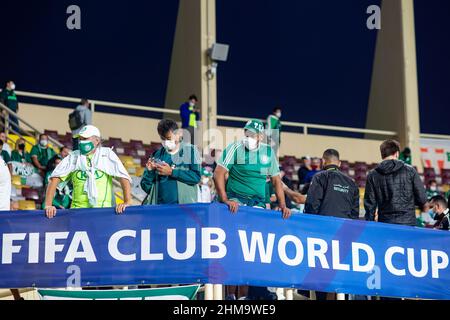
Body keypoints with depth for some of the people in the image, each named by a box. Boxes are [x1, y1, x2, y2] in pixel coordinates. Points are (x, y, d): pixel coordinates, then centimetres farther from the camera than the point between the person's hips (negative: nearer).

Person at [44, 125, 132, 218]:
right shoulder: (73, 157, 12)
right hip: (78, 209, 2)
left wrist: (127, 202, -11)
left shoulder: (107, 154, 7)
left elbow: (123, 177, 1)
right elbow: (55, 178, 7)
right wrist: (48, 205, -5)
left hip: (103, 209, -1)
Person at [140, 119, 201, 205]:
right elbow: (146, 187, 13)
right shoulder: (157, 154, 13)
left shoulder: (190, 150, 5)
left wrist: (171, 172, -9)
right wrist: (149, 171, -6)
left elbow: (196, 176, -7)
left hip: (184, 204, -3)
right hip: (159, 205, 3)